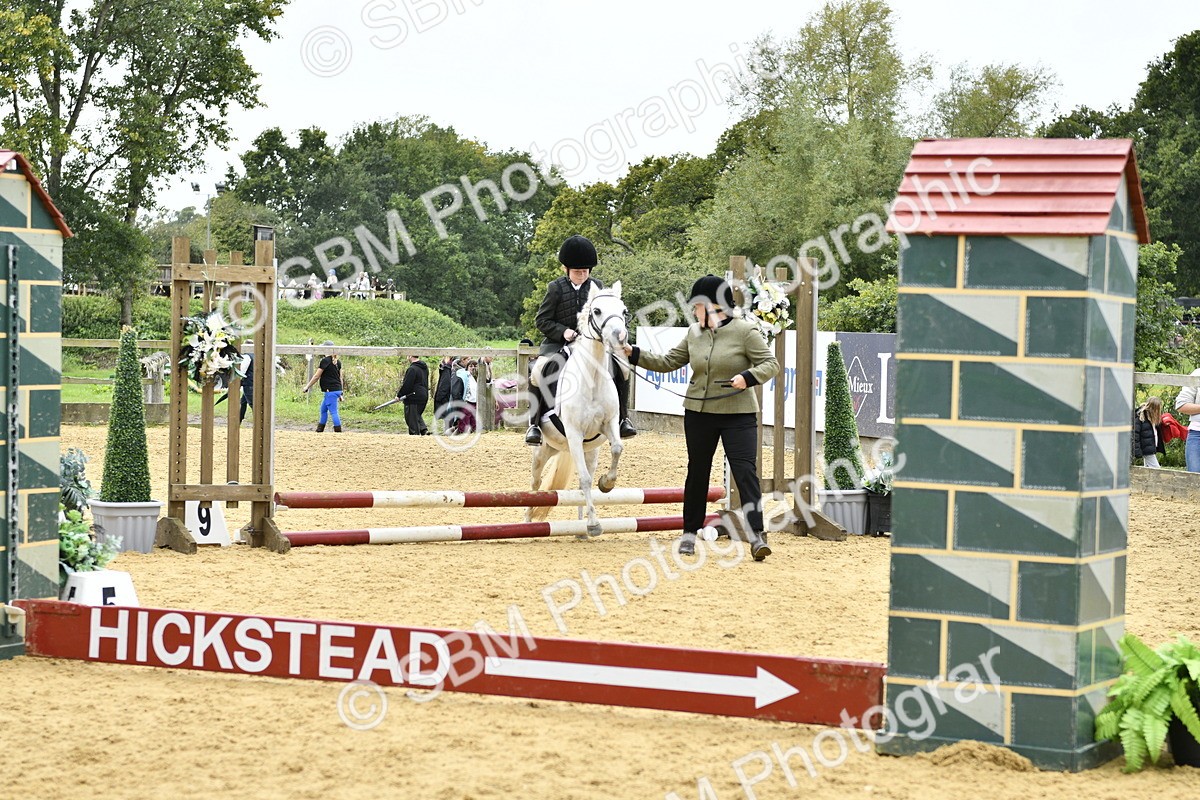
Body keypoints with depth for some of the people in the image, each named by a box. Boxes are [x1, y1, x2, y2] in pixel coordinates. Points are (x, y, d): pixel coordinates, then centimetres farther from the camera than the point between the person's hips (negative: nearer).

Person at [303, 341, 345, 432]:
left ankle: (338, 431, -9)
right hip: (337, 389, 9)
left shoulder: (325, 361, -12)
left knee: (333, 411, -7)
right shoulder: (337, 362, 12)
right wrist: (340, 393, 22)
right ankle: (319, 430, 27)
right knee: (323, 409, 19)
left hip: (331, 390, -9)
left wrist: (307, 387, 2)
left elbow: (316, 376, -8)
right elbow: (340, 378, 16)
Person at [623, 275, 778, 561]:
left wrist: (748, 376, -28)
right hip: (698, 413, 5)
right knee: (697, 472, 13)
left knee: (745, 471, -11)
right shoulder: (694, 333, 7)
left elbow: (770, 364, -10)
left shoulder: (744, 331, -10)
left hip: (738, 415, -5)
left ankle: (757, 535, -12)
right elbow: (668, 363, 13)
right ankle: (690, 532, 24)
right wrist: (633, 354, 7)